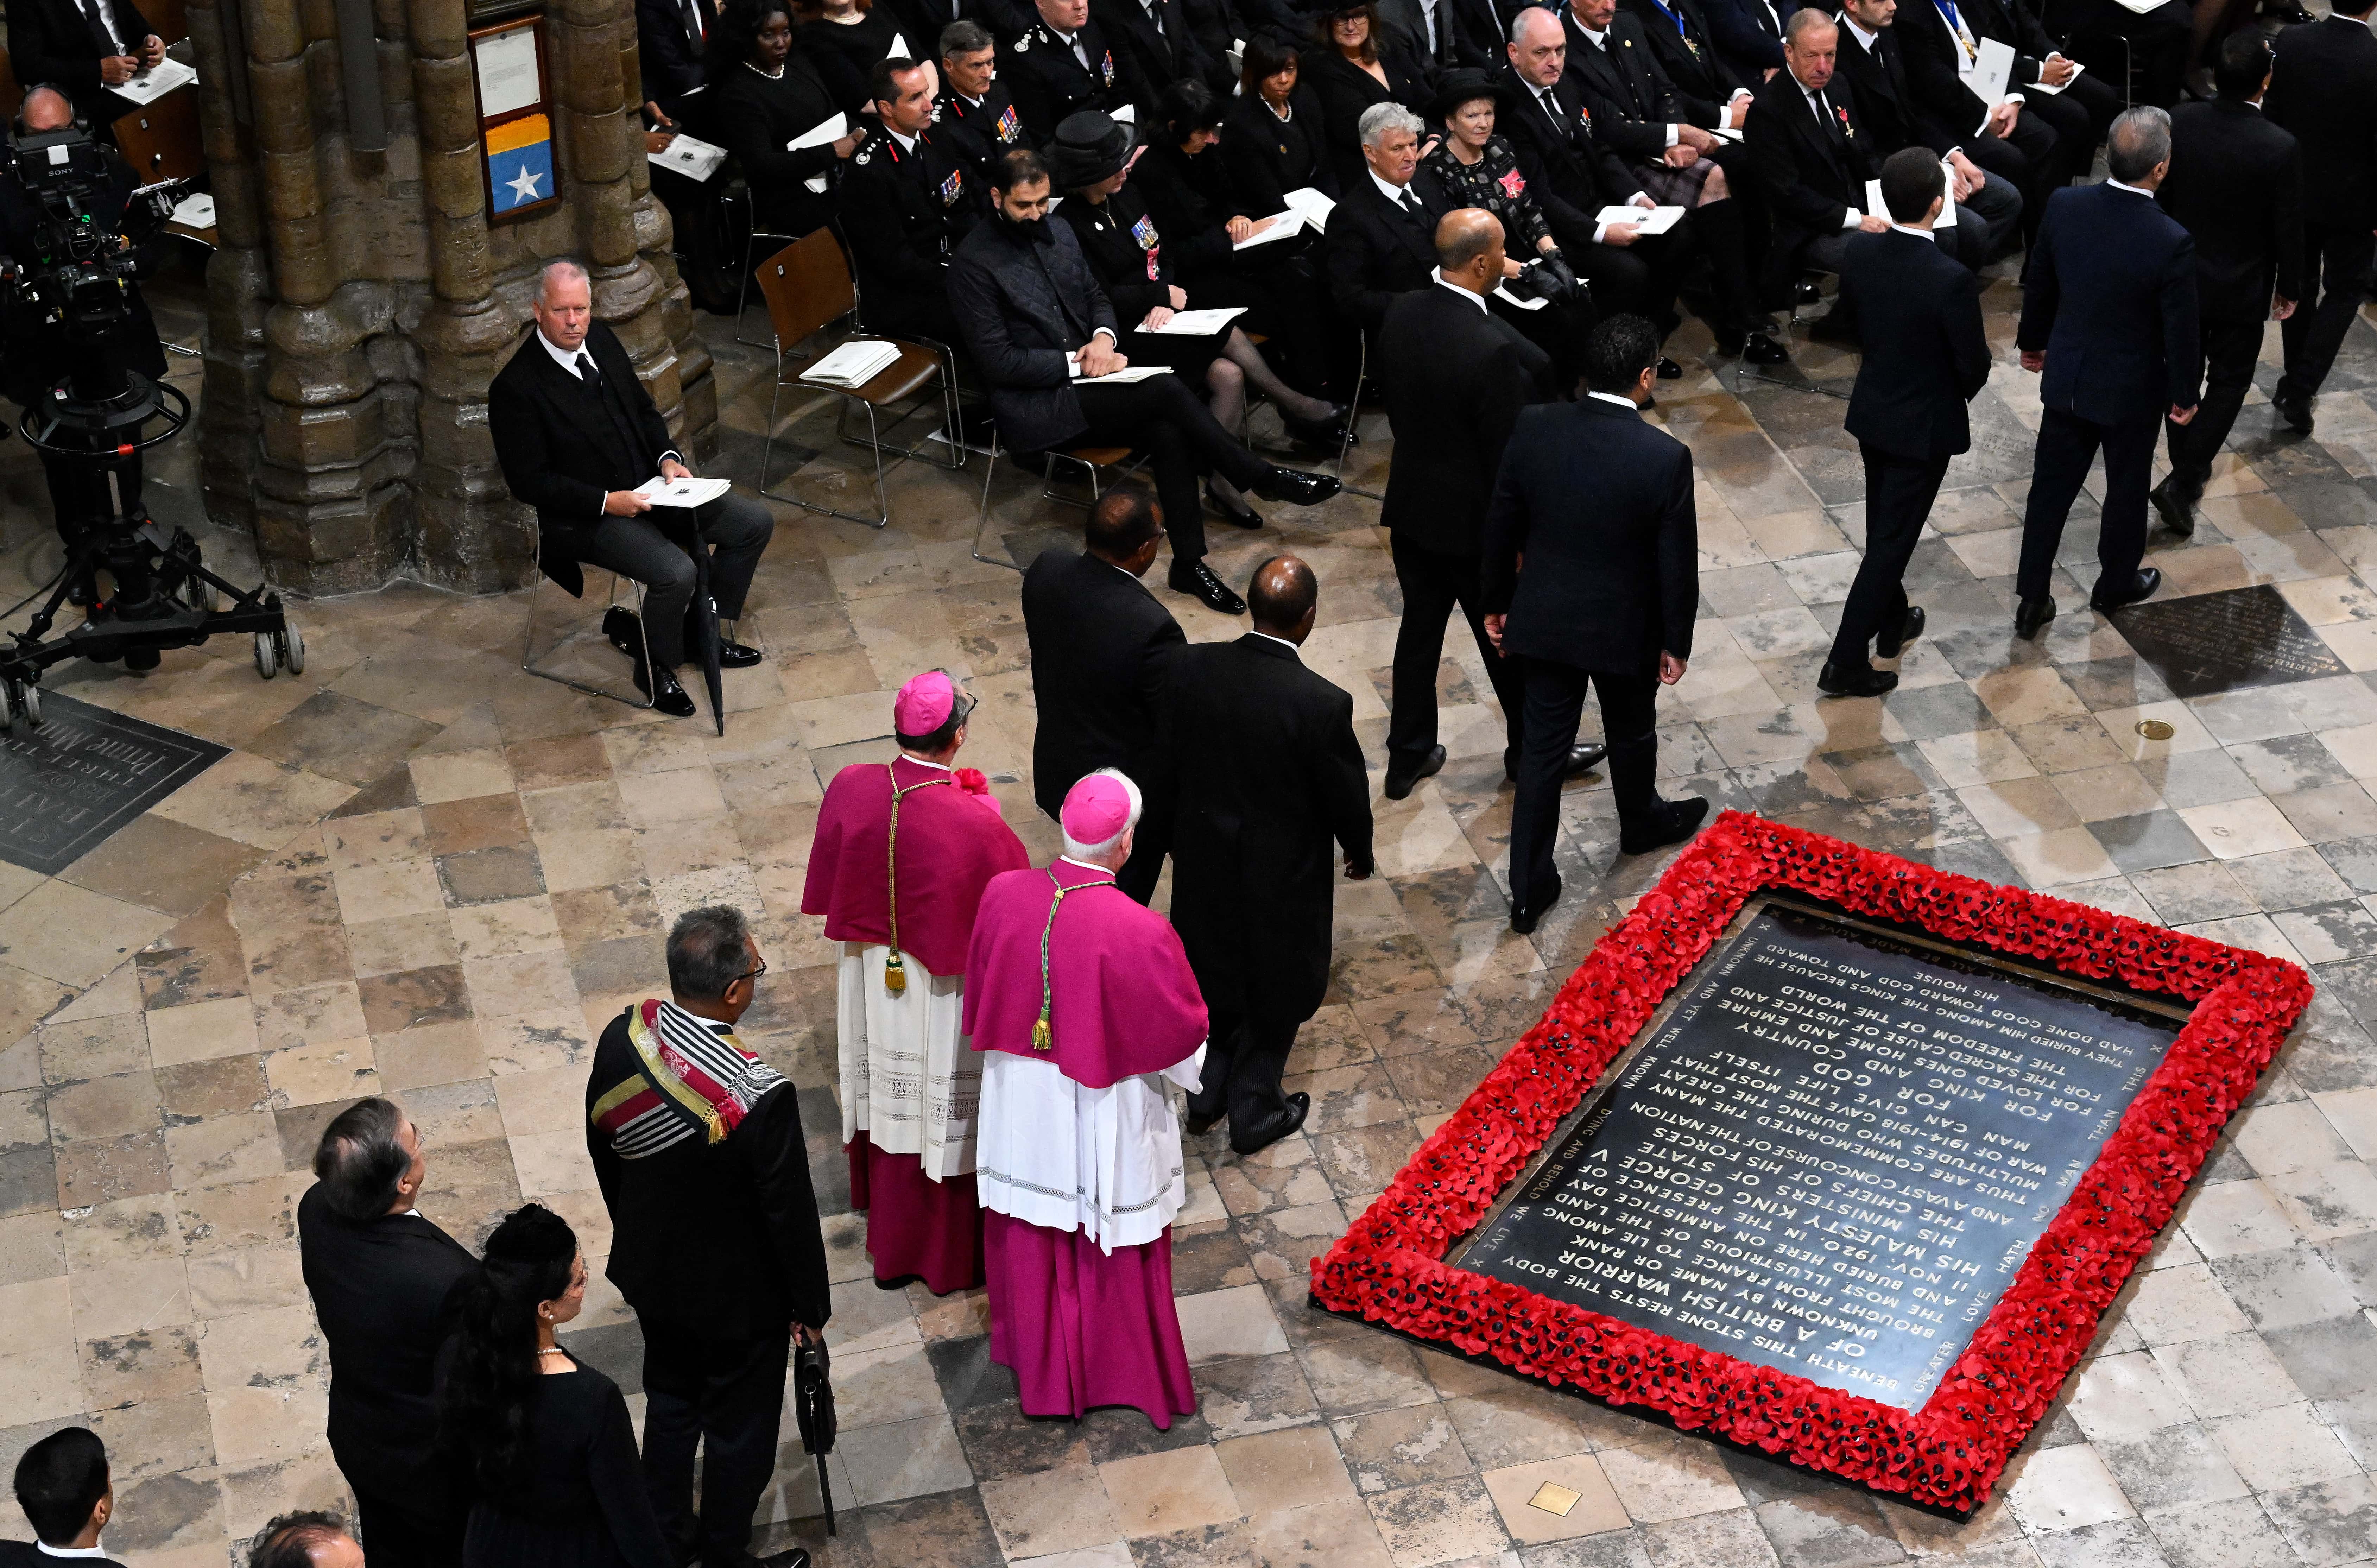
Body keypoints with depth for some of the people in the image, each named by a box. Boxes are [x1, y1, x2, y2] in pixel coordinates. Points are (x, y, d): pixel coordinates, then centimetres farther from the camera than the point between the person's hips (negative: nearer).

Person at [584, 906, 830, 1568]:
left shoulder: (621, 1041, -19)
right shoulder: (760, 1098, -36)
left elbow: (603, 1153, 0)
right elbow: (791, 1214, -22)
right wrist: (811, 1306, -4)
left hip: (650, 1272, 6)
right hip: (739, 1296, -6)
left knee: (669, 1404, 29)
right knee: (738, 1433, 19)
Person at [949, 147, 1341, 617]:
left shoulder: (1059, 231, 10)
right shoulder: (974, 262, -12)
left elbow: (1096, 297, 22)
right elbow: (999, 362, -15)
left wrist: (1103, 337, -2)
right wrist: (1077, 362, -17)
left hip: (1080, 384, 7)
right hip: (1031, 408, -7)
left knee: (1167, 431, -23)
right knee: (1165, 390, -25)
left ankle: (1190, 562, -18)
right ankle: (1261, 478, -14)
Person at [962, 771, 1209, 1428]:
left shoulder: (1004, 897, -20)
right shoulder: (1140, 934, -33)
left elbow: (980, 998, -2)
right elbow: (1183, 1042, -18)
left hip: (1023, 1101, 4)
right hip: (1108, 1116, -4)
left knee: (1031, 1235, 25)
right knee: (1113, 1241, 20)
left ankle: (1041, 1366, 46)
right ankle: (1126, 1370, 42)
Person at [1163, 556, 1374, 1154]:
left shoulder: (1190, 667, -19)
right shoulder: (1321, 705, -31)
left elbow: (1169, 760, -4)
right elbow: (1346, 796, -16)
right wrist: (1361, 853, 5)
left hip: (1204, 854, 4)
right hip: (1283, 870, -4)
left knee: (1217, 972, 28)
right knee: (1276, 991, 20)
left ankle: (1207, 1094, 43)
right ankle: (1255, 1114, 36)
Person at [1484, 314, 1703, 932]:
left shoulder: (1534, 430, -15)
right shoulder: (1666, 458, -24)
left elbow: (1501, 527, -4)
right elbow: (1676, 563, -14)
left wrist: (1496, 602, 12)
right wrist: (1676, 642, 1)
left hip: (1545, 621, 2)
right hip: (1624, 629, -2)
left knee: (1543, 749, 13)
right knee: (1631, 735, 25)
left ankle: (1529, 890, 17)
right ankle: (1642, 824, 53)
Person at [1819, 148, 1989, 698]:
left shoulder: (1859, 252, -13)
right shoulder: (1952, 280, -30)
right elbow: (1974, 365, -19)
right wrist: (1958, 395, 4)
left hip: (1872, 410, 6)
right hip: (1924, 424, -6)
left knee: (1884, 527, 25)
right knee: (1894, 539, 5)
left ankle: (1893, 621, 45)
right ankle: (1846, 662, 8)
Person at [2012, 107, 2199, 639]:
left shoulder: (2064, 207, -16)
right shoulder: (2172, 243, -28)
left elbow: (2038, 285, 0)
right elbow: (2181, 330, -17)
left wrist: (2032, 341, 18)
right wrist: (2185, 393, 1)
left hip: (2066, 377, 3)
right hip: (2132, 390, -3)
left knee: (2051, 486, 15)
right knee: (2127, 488, 21)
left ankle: (2031, 599, 21)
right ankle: (2116, 582, 41)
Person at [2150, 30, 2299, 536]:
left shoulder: (2180, 122, -17)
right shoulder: (2280, 147, -25)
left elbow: (2158, 197, -4)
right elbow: (2289, 227, -14)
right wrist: (2289, 288, 3)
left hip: (2180, 276, 3)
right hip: (2243, 289, -3)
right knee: (2228, 382, 13)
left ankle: (2188, 466, 37)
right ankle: (2183, 481, 4)